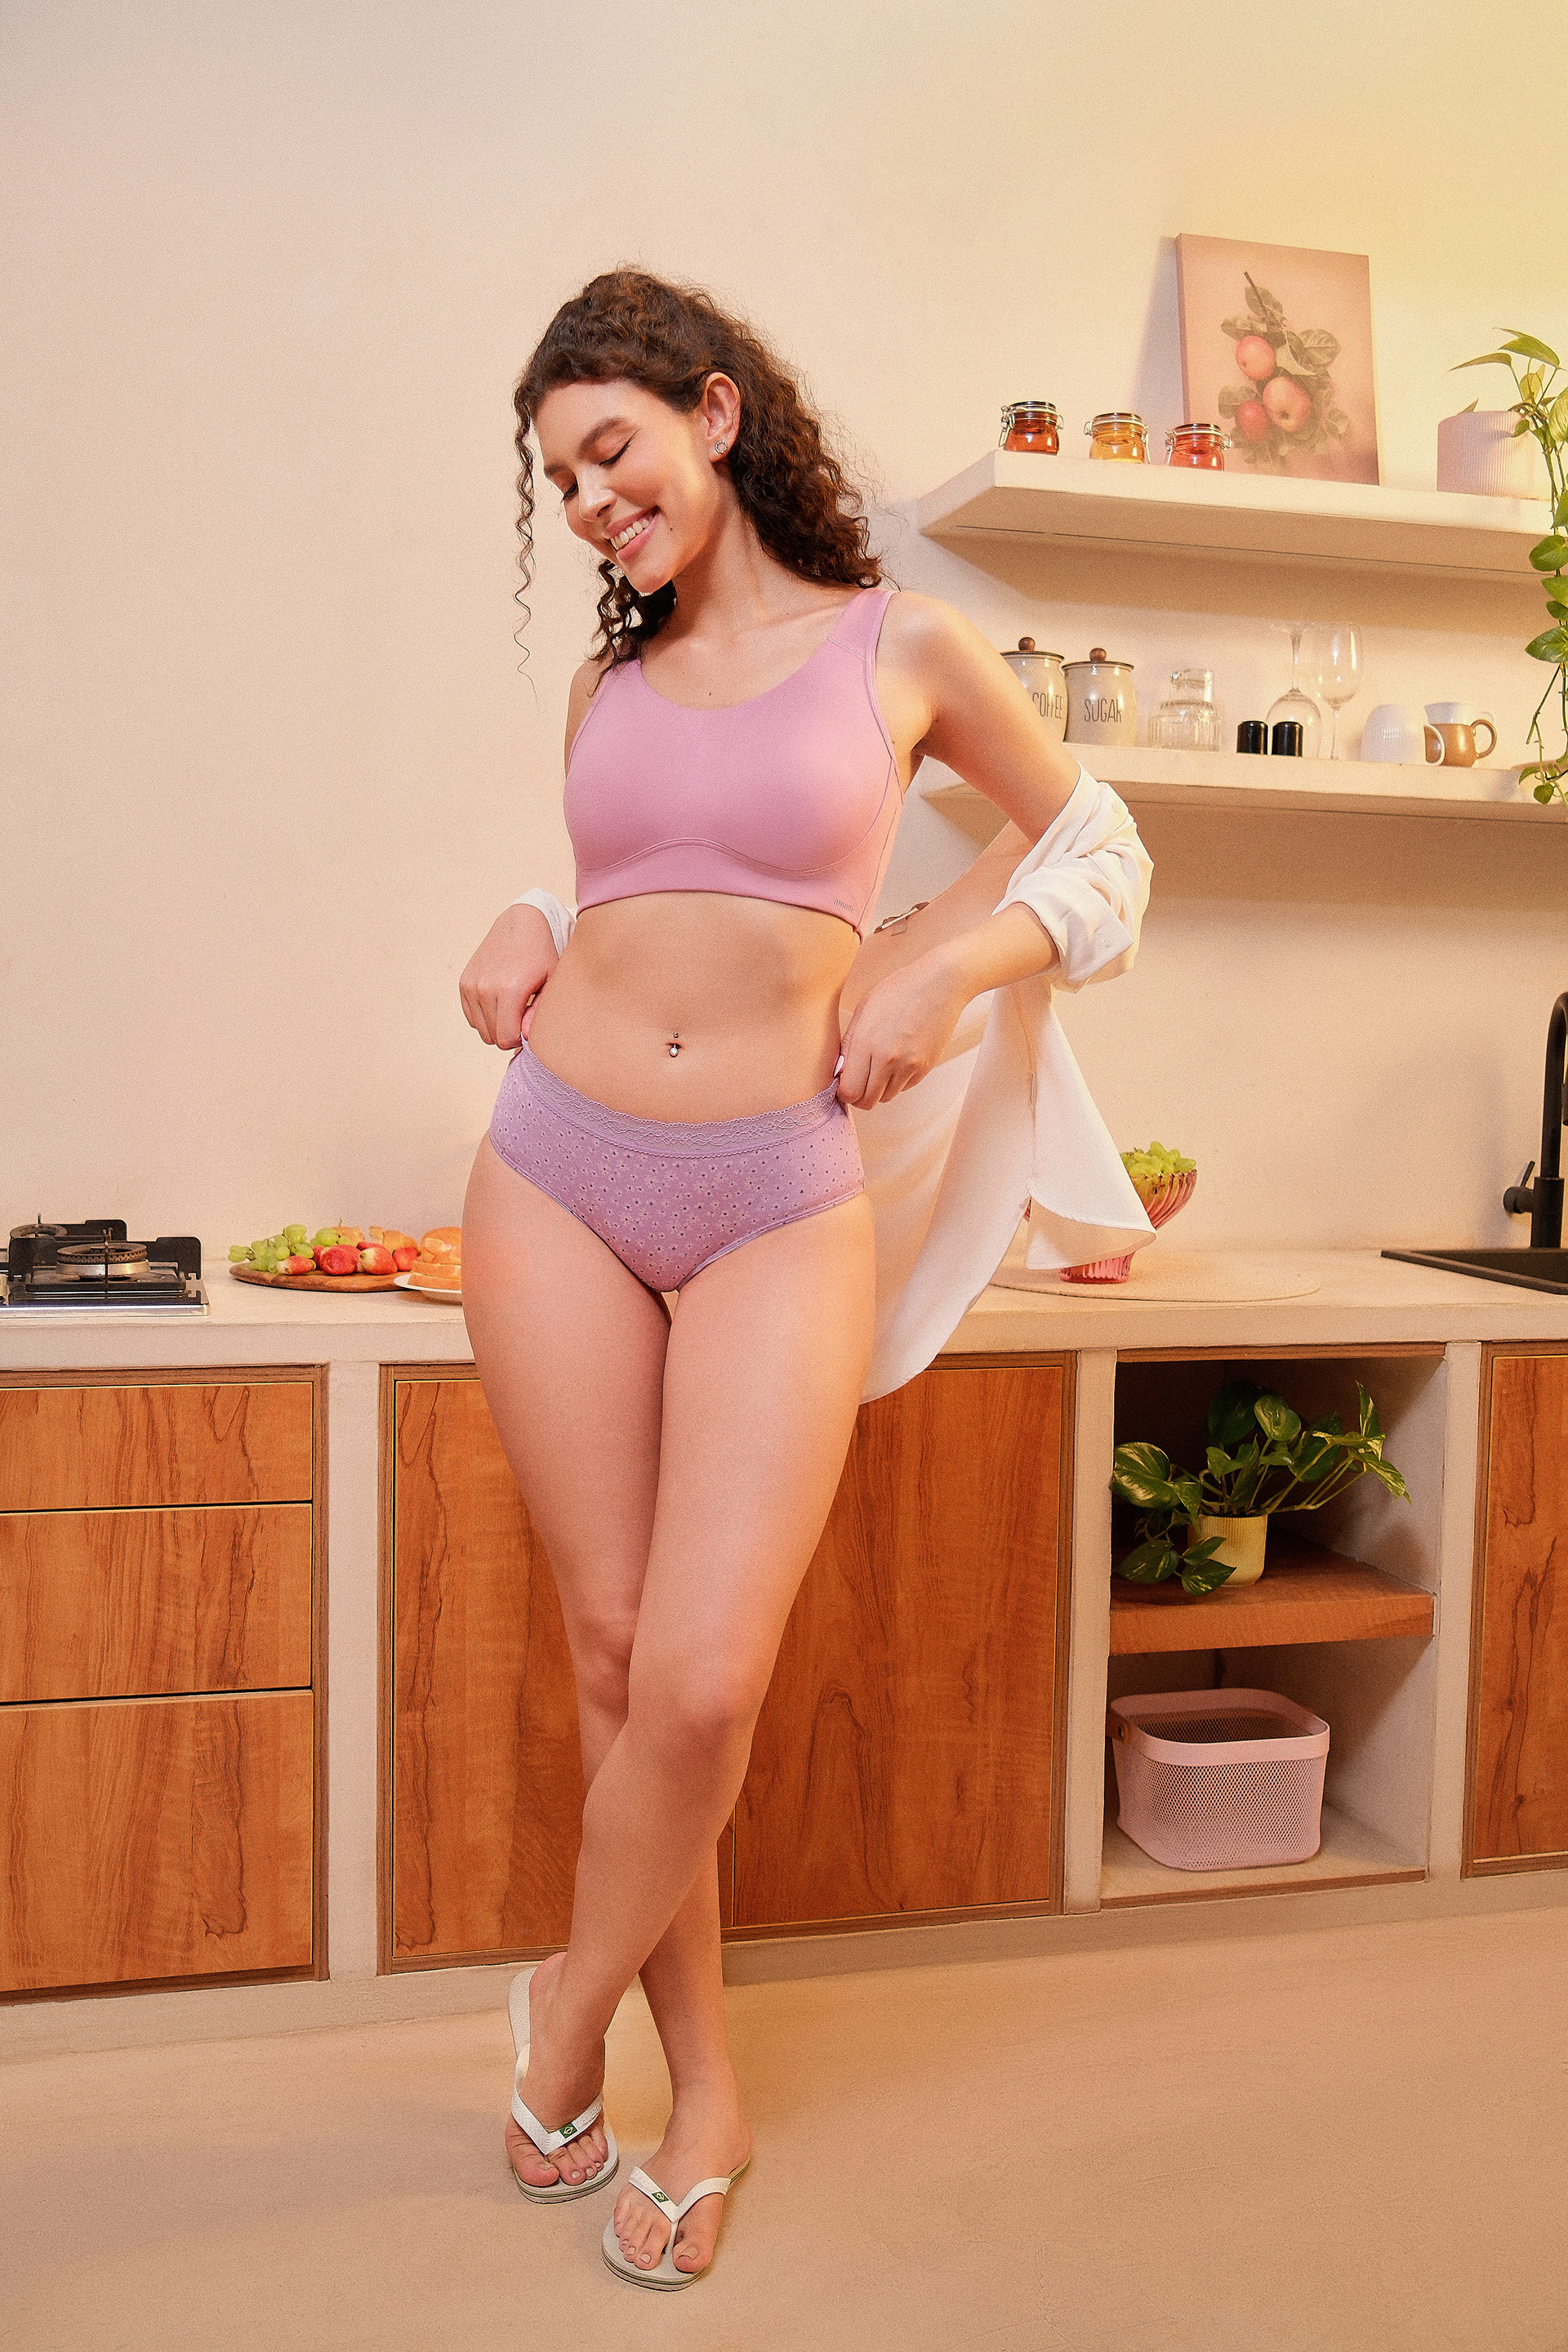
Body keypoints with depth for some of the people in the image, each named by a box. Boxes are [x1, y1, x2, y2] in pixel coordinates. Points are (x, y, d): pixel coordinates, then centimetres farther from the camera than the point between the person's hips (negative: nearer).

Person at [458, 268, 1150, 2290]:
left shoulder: (901, 647, 3)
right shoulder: (611, 679, 13)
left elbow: (1086, 844, 14)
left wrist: (945, 970, -2)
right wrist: (526, 928, 5)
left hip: (777, 1206, -3)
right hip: (560, 1172, 4)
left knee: (703, 1680, -10)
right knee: (616, 1652, 5)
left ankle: (570, 2014, 21)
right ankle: (701, 2086, 24)